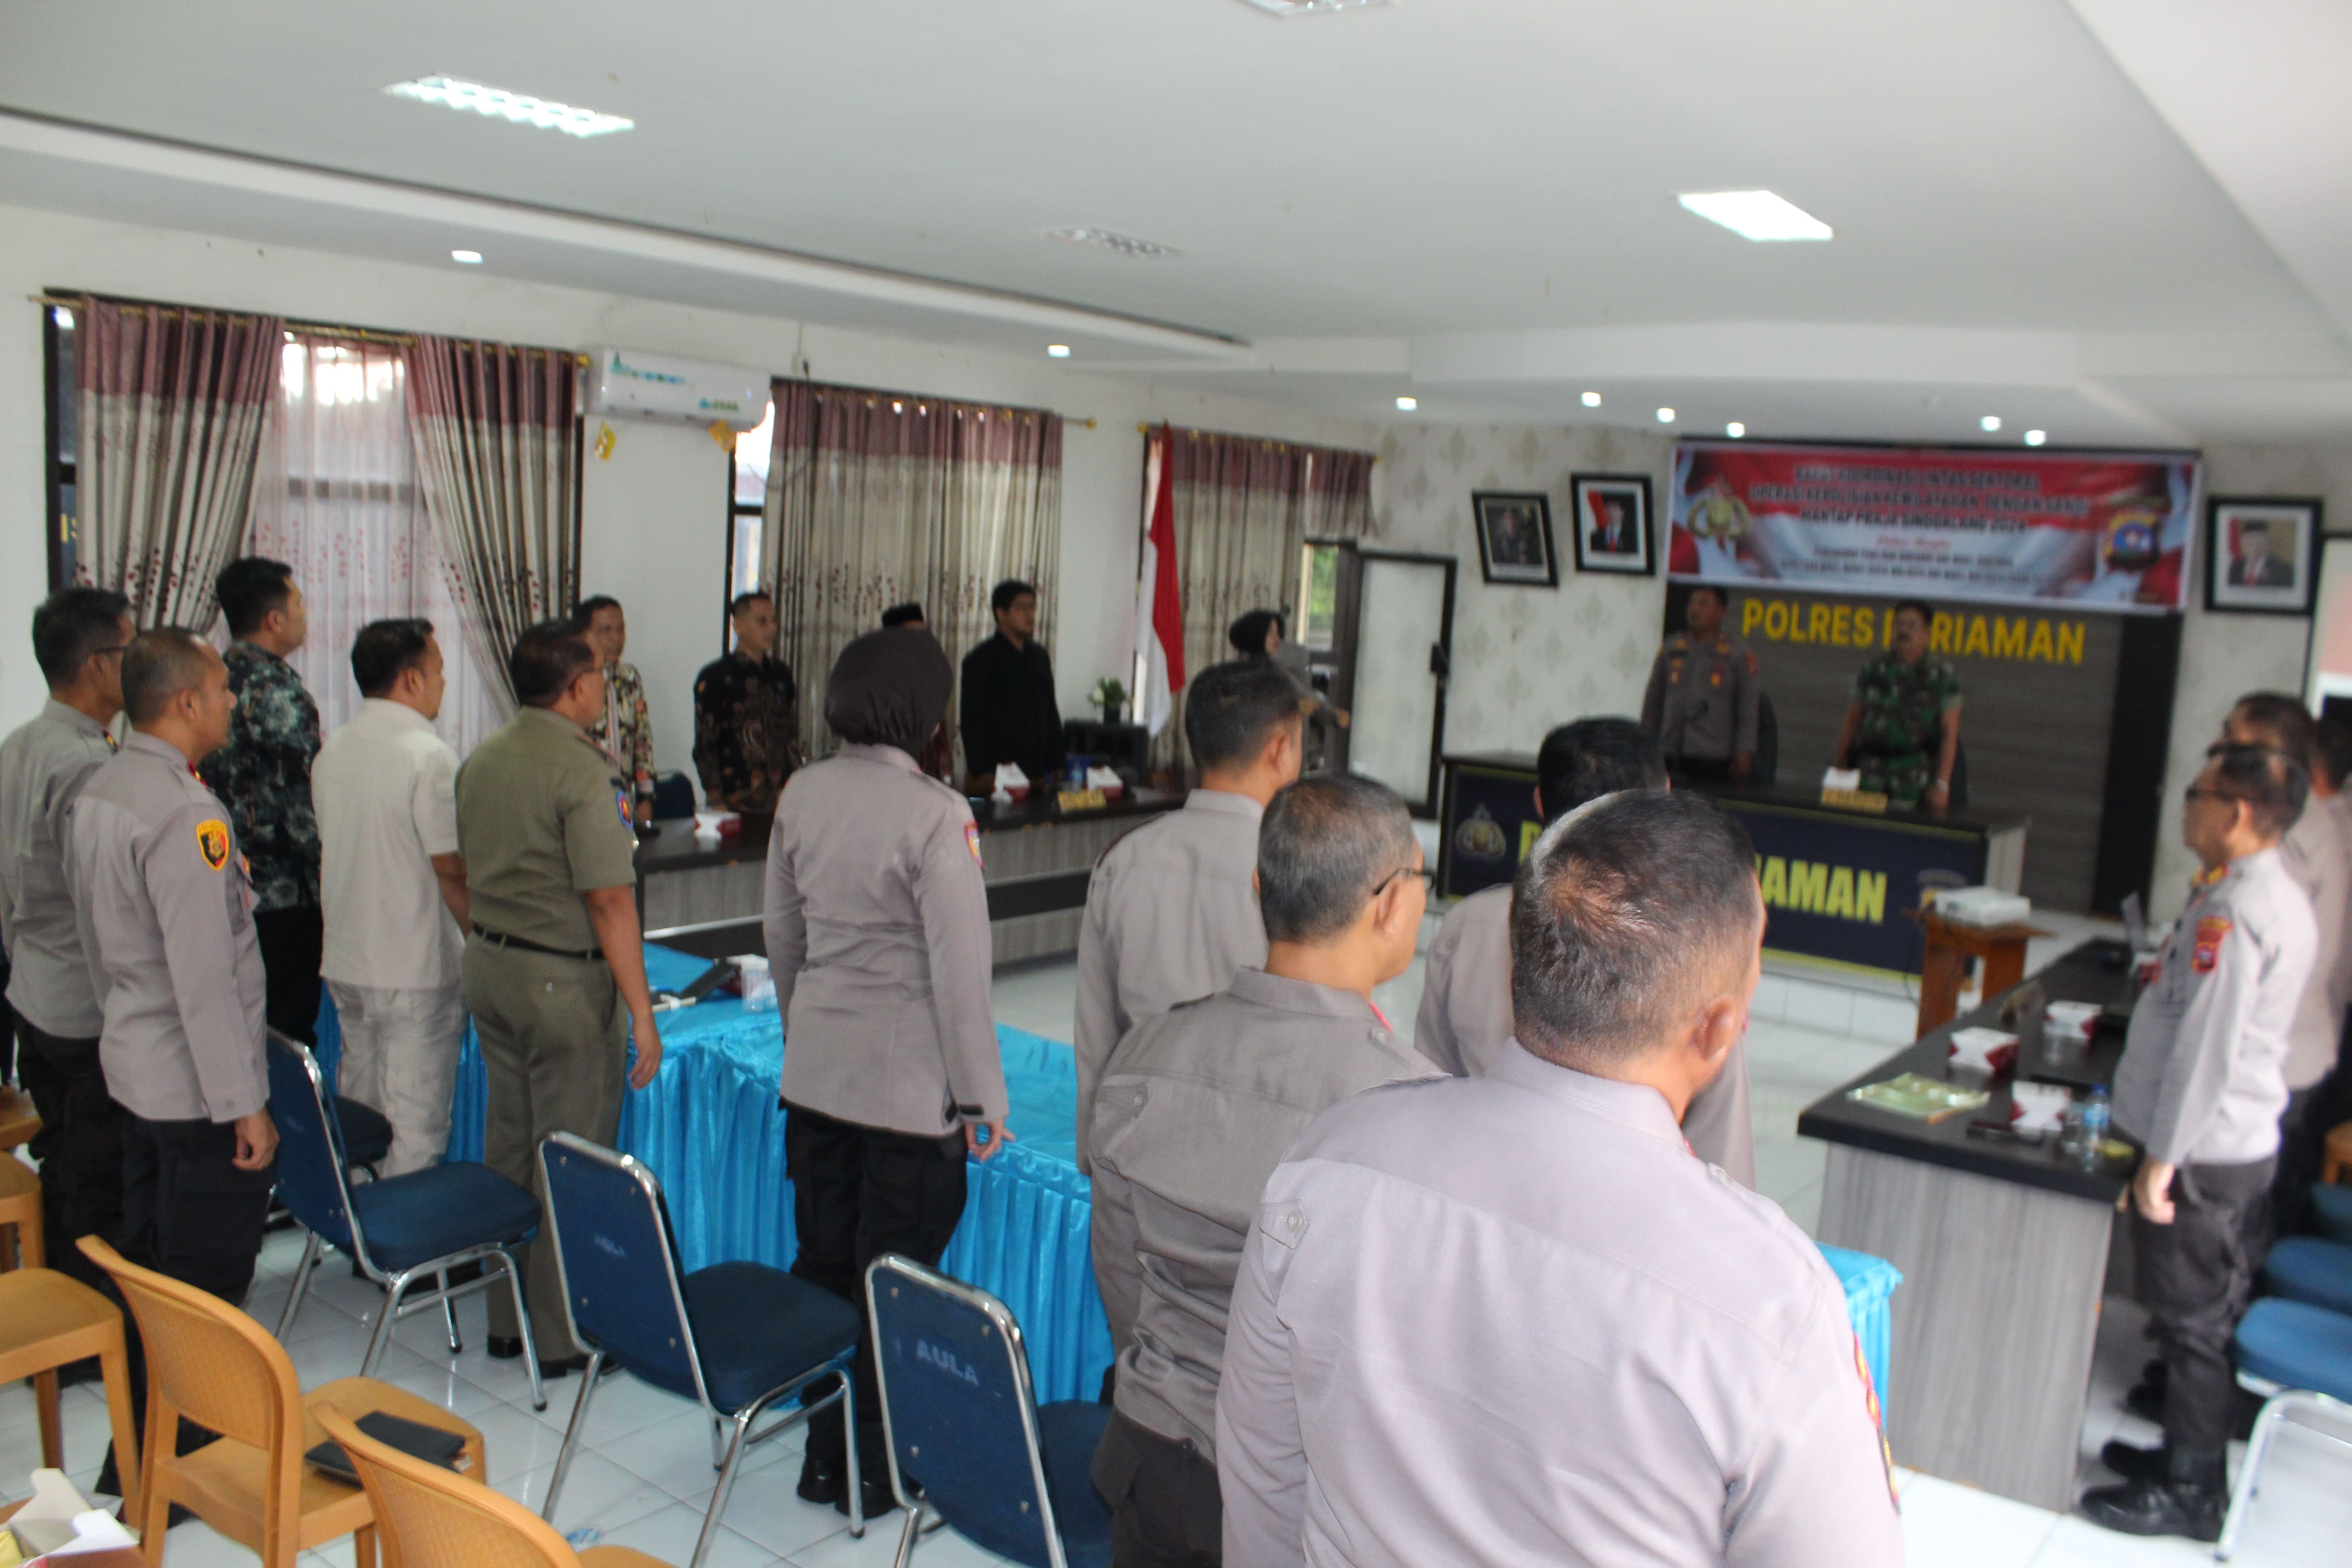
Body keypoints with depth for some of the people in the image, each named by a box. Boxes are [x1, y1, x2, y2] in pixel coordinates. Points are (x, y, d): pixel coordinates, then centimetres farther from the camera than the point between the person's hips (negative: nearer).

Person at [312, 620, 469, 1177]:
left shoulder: (331, 752, 8)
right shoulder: (428, 755, -16)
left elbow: (328, 858, 17)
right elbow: (450, 868, -16)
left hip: (343, 962, 8)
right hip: (417, 969, -8)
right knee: (416, 1125, 0)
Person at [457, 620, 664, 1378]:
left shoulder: (482, 760, 7)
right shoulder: (582, 770, -18)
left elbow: (468, 872, 15)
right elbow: (609, 899, -21)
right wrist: (641, 1011, -17)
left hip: (488, 967, 8)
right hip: (564, 980, -8)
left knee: (508, 1145, 17)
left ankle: (505, 1320, 28)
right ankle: (562, 1337, 12)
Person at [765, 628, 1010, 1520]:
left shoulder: (801, 795, 2)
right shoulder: (934, 815, -18)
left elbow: (781, 934, 12)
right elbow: (960, 966, -16)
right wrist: (981, 1095, -8)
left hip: (813, 1075, 6)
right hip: (908, 1087, -6)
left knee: (821, 1268, 15)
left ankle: (823, 1453, 28)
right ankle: (871, 1471, 20)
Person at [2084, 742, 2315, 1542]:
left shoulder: (2231, 912, -24)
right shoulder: (2285, 898, 8)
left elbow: (2205, 1049, -25)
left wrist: (2160, 1161, -19)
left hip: (2204, 1152, -10)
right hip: (2248, 1141, 10)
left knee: (2192, 1321, 3)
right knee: (2216, 1315, 20)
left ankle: (2188, 1491, 16)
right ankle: (2192, 1452, 35)